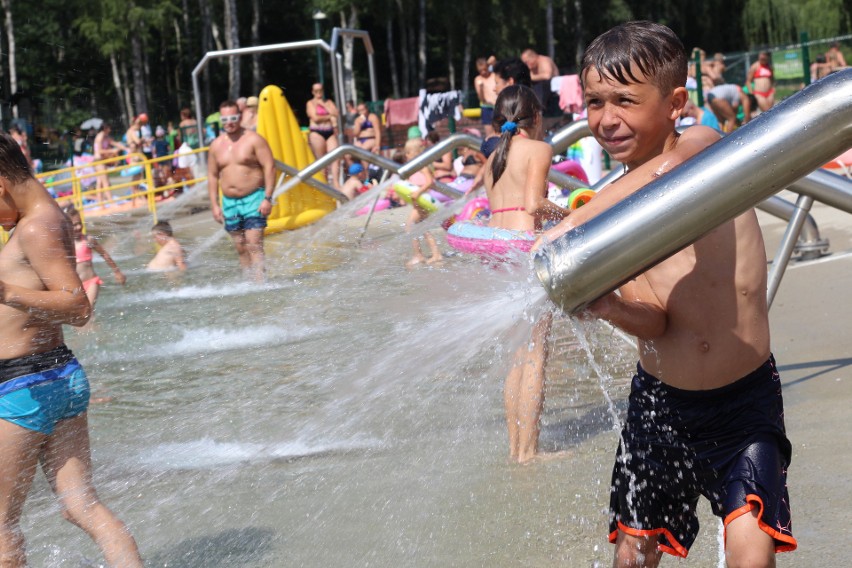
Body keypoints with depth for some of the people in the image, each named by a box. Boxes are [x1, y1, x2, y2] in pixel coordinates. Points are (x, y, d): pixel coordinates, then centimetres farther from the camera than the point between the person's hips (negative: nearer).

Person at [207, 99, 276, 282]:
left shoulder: (253, 139, -5)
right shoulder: (216, 145, 10)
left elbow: (269, 167, -9)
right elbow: (212, 176, 14)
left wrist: (267, 198, -16)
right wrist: (215, 205, 6)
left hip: (253, 200, -5)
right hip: (229, 203, 5)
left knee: (254, 245, -14)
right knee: (240, 248, 7)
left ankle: (259, 283, -17)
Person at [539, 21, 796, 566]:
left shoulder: (703, 145, -12)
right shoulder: (612, 205, -2)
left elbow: (671, 171, -39)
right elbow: (655, 323, -13)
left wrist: (572, 224, -40)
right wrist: (609, 307, -34)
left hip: (746, 399, -4)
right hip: (660, 400, 4)